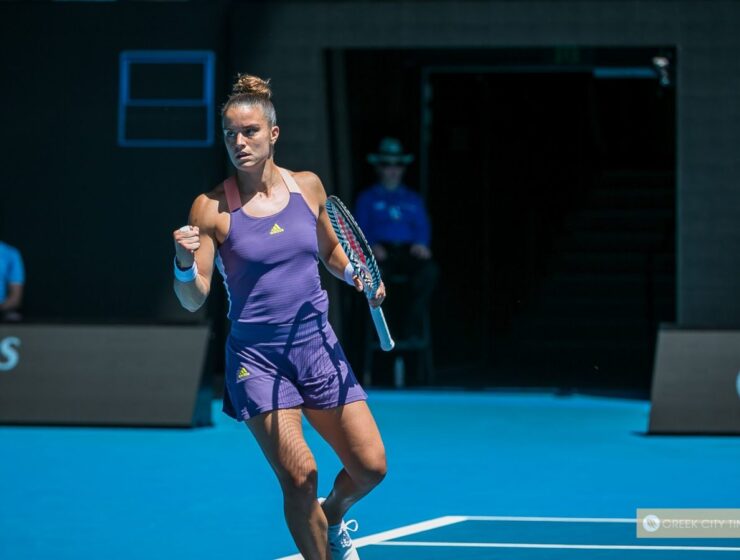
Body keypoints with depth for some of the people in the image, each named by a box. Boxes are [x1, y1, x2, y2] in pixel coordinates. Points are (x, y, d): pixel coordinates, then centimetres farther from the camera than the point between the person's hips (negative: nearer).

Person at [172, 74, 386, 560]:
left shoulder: (308, 187, 2)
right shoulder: (211, 208, -8)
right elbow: (194, 300, -7)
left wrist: (359, 277, 0)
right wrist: (185, 264, -27)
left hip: (317, 345, 3)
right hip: (257, 358, -3)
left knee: (370, 467, 0)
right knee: (299, 476, -13)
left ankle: (333, 516, 33)